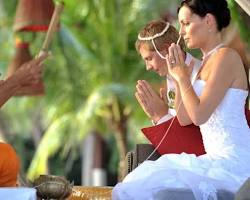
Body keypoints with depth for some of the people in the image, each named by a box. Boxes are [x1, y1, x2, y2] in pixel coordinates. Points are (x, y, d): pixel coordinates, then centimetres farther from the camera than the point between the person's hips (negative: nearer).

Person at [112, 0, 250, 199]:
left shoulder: (226, 56, -10)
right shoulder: (208, 61, 17)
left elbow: (199, 115, -17)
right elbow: (185, 118, 15)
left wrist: (182, 75, -6)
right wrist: (177, 75, 10)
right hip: (219, 159, 9)